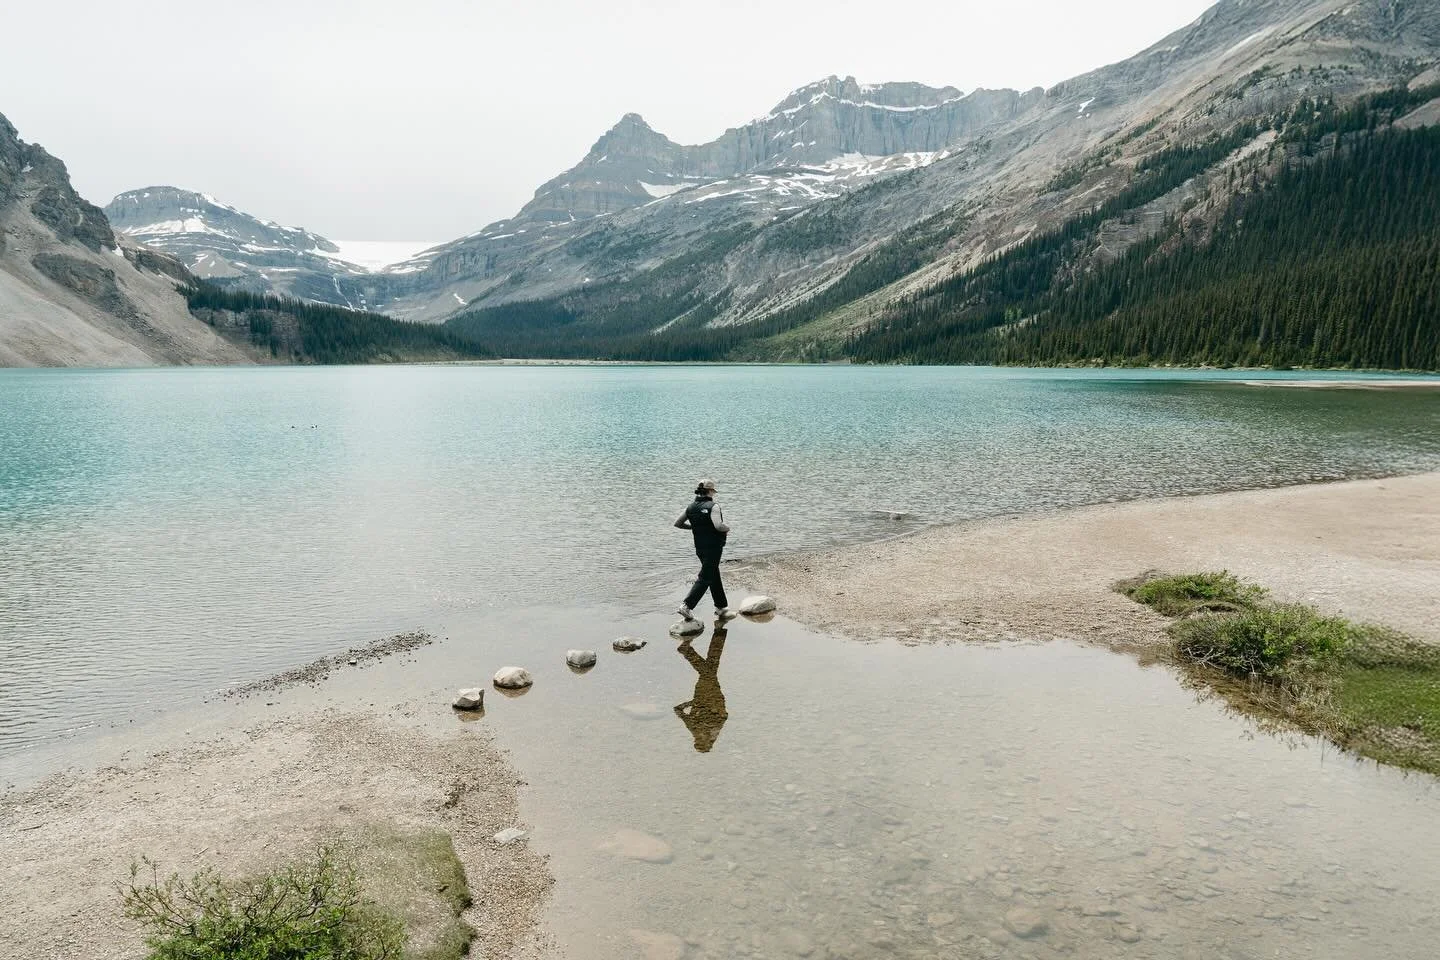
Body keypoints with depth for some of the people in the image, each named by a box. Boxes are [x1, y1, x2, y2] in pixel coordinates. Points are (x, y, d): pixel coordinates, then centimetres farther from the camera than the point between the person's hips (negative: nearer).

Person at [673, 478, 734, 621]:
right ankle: (687, 606, -10)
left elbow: (677, 523, 8)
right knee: (705, 578, -3)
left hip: (700, 548, 8)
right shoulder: (713, 506, -16)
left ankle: (722, 609, 27)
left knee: (715, 578, 18)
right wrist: (727, 527, -8)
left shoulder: (691, 507, 5)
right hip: (713, 548, -8)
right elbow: (718, 526, -29)